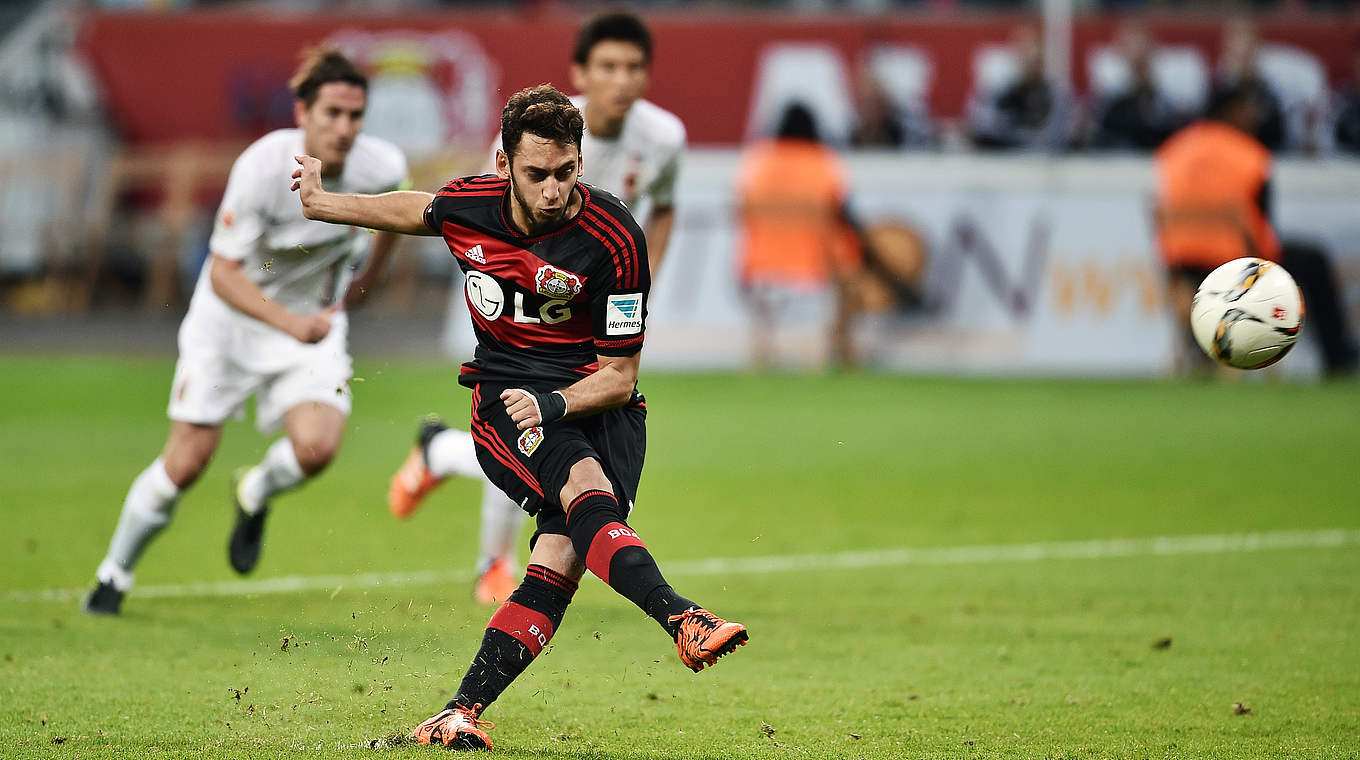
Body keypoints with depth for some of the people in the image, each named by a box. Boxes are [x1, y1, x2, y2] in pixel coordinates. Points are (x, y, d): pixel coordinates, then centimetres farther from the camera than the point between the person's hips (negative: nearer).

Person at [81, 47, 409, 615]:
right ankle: (114, 574, 22)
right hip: (231, 316, -2)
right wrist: (289, 323, -38)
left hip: (315, 318, 2)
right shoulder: (263, 167, -29)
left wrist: (366, 281, 12)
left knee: (316, 447, -22)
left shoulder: (381, 167, -19)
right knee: (187, 463, -3)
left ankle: (255, 496, 14)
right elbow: (223, 273, -25)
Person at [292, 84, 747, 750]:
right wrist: (320, 204, 34)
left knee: (558, 564, -23)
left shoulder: (615, 240, -15)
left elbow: (620, 377, -9)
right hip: (504, 395, 1)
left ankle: (463, 712, -22)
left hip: (597, 402, 0)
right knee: (586, 490, -32)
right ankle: (684, 624, -52)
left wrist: (552, 404, -27)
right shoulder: (467, 204, -6)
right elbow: (416, 211, 22)